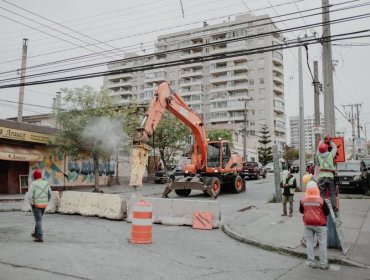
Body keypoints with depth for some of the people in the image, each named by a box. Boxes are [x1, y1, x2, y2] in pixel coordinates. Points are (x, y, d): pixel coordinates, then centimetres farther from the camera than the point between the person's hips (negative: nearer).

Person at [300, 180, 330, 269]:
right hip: (320, 225, -3)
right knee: (322, 244, 7)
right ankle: (323, 263, 12)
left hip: (308, 225, 3)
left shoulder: (303, 200, -8)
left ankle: (311, 262, 16)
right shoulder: (321, 200, -17)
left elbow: (301, 211, 7)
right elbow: (327, 212, -7)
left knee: (309, 243, 11)